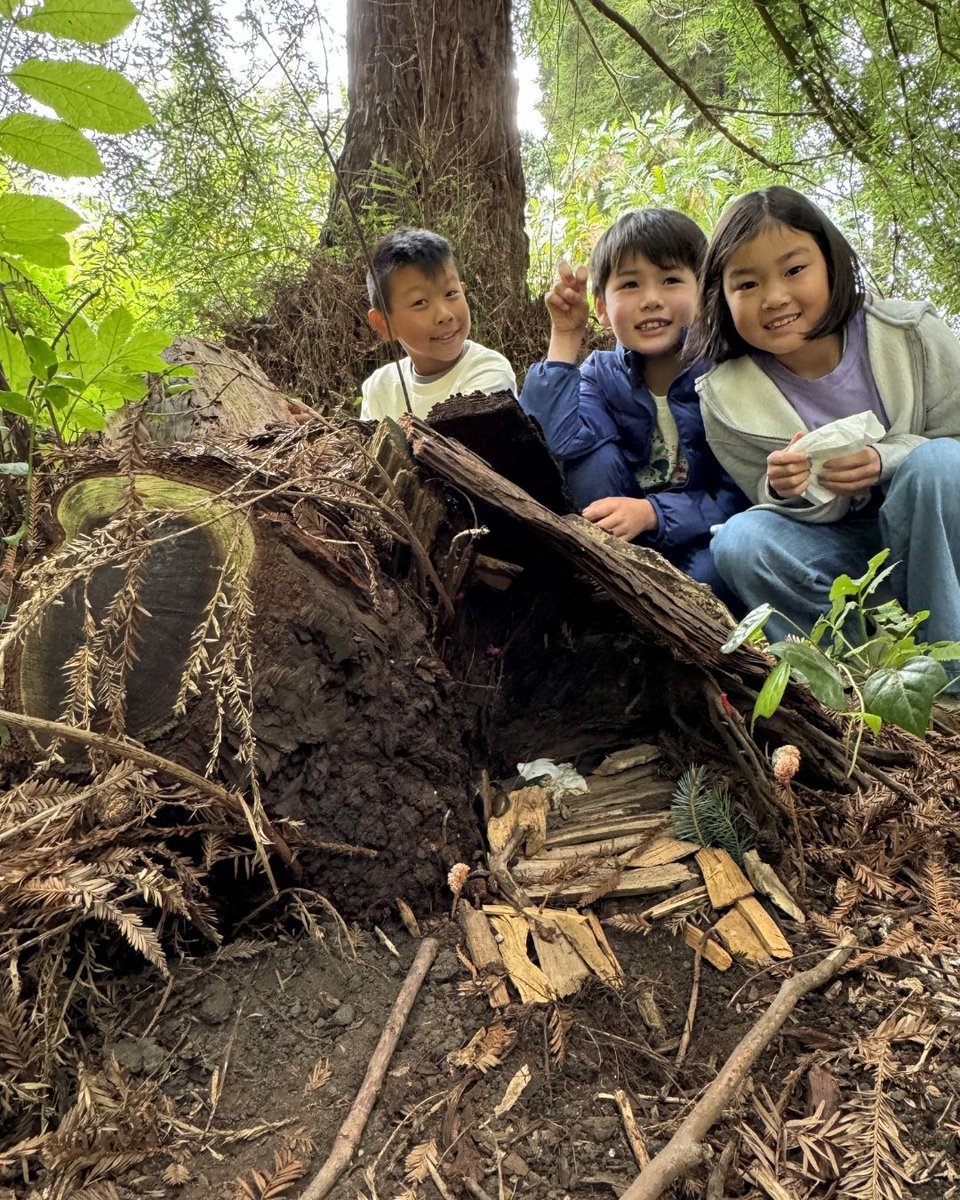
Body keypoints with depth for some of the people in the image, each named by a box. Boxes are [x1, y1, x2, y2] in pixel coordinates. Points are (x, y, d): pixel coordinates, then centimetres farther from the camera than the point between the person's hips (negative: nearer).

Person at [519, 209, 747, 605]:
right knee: (594, 457, -20)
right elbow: (559, 442, -24)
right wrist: (565, 336, -20)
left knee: (710, 571, -36)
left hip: (706, 539, -3)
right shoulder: (602, 375, -2)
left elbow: (740, 497, -17)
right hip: (628, 545, 3)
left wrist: (652, 512, -31)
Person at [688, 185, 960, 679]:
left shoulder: (912, 335, -12)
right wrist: (789, 490, -29)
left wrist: (885, 462, -27)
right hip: (837, 548, 0)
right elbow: (779, 503, -4)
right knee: (739, 541, -27)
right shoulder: (725, 399, -12)